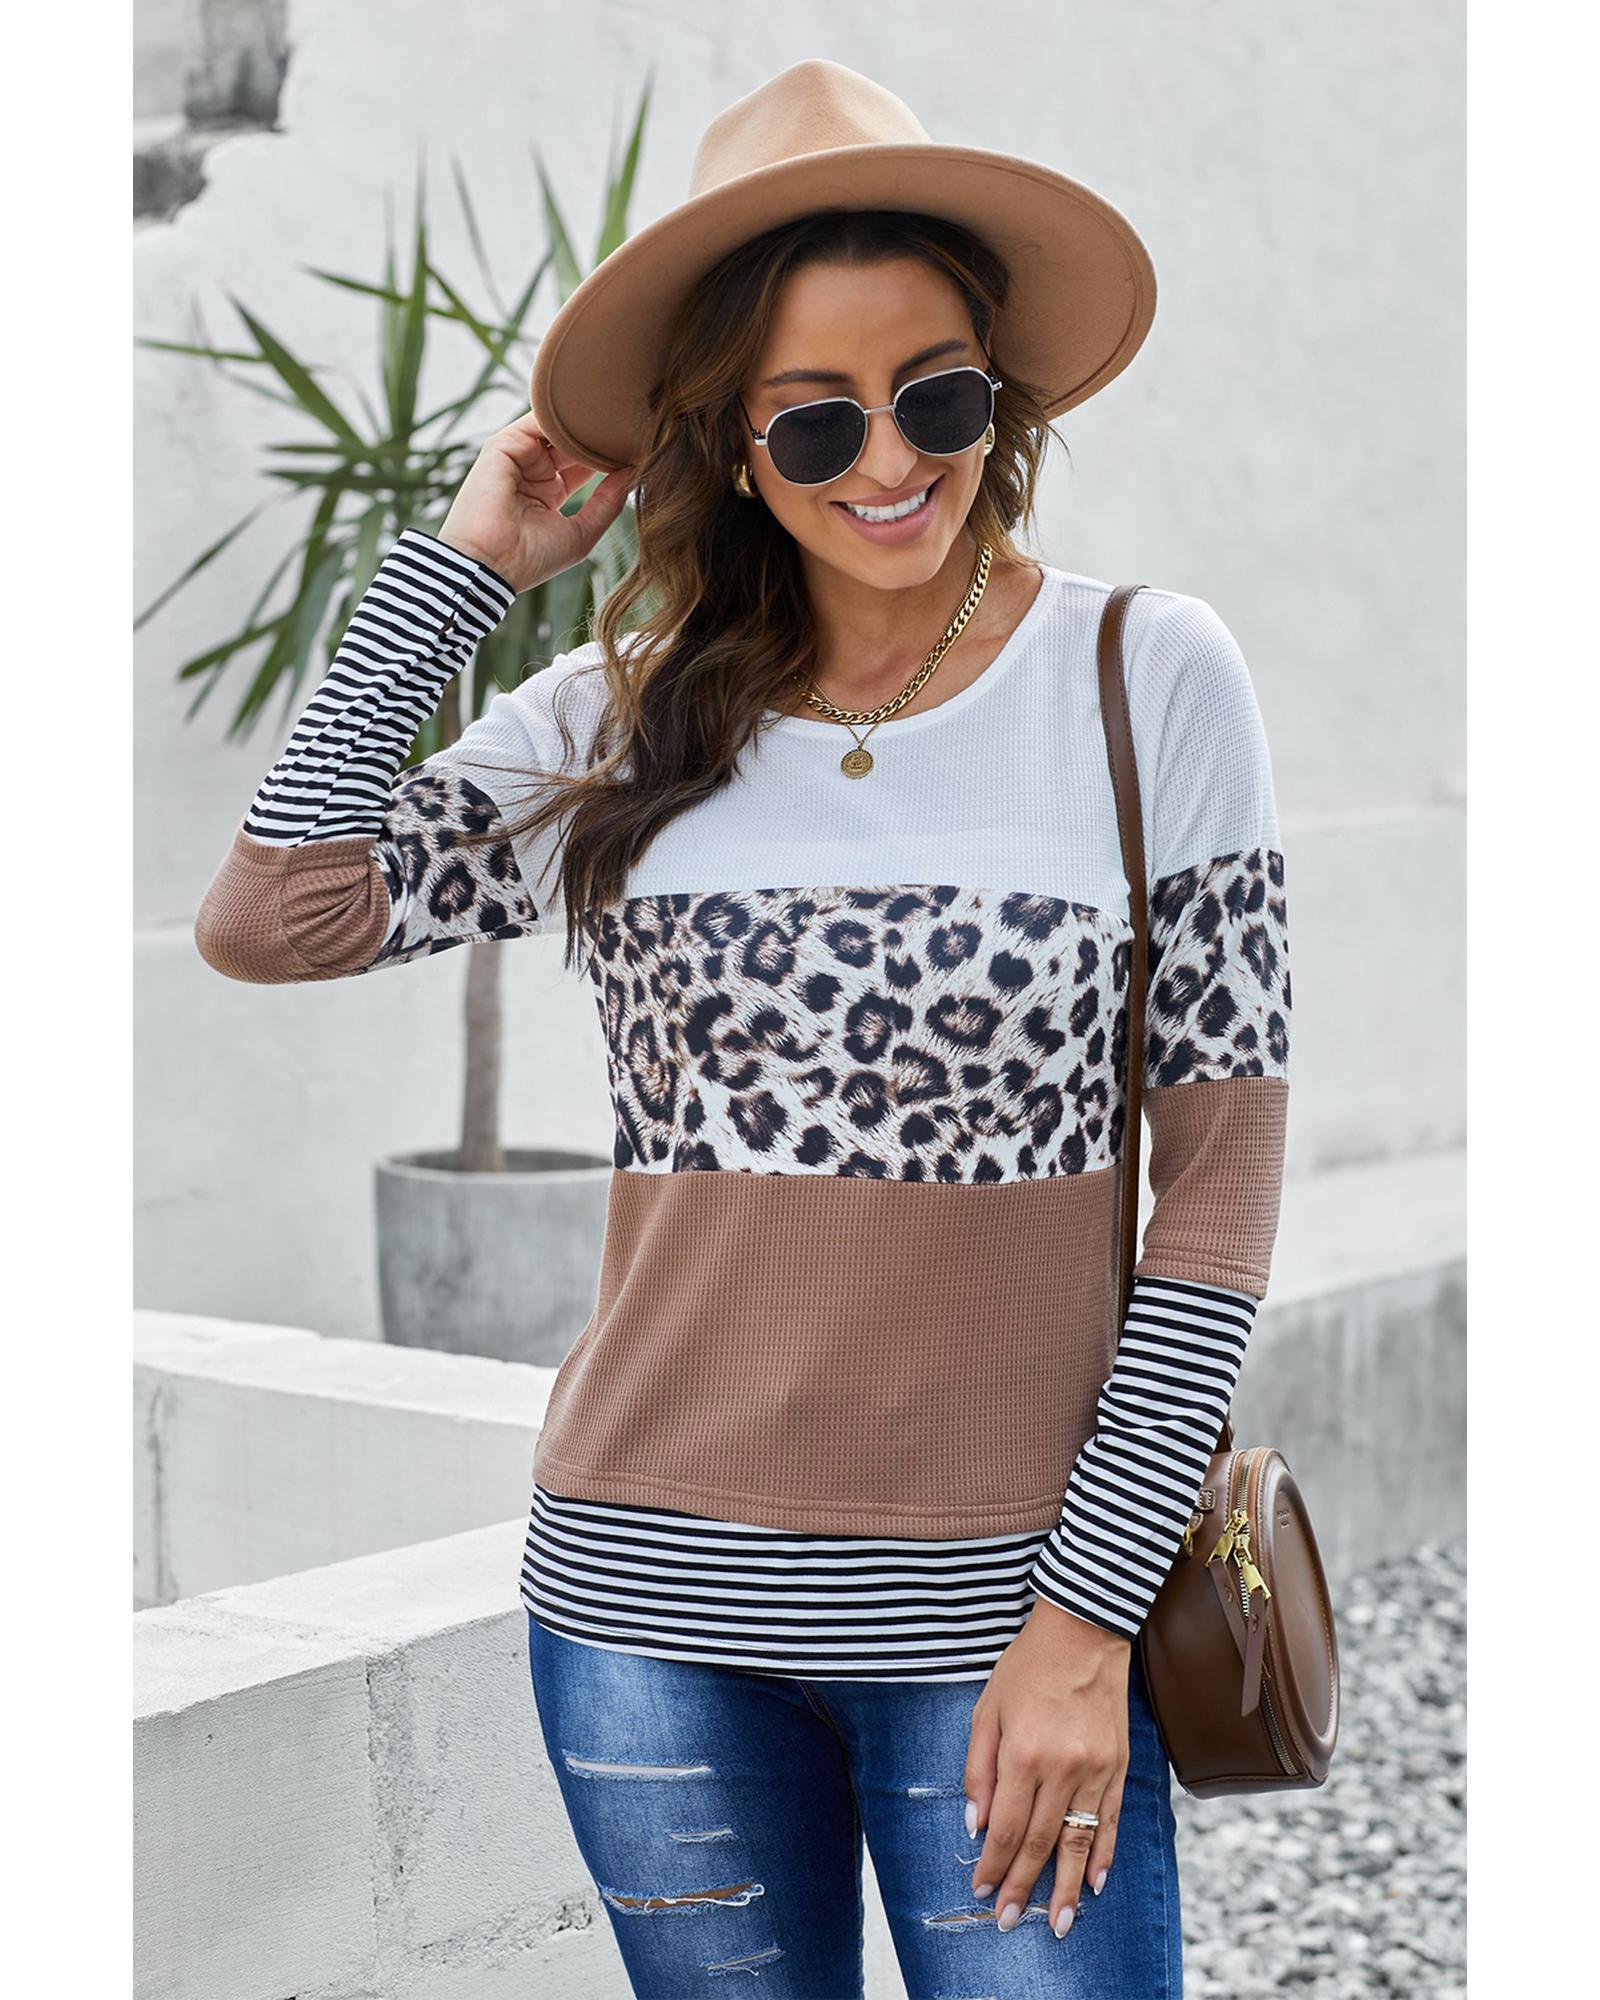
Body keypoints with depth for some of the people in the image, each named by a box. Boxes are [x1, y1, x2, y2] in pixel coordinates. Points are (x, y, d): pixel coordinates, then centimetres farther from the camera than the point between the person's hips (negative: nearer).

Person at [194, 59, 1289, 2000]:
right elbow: (264, 921, -6)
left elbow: (1221, 1175, -4)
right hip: (649, 1598, 3)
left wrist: (1090, 1613, -8)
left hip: (999, 1602, -2)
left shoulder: (1149, 676, -3)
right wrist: (461, 562, 0)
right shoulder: (626, 715, 4)